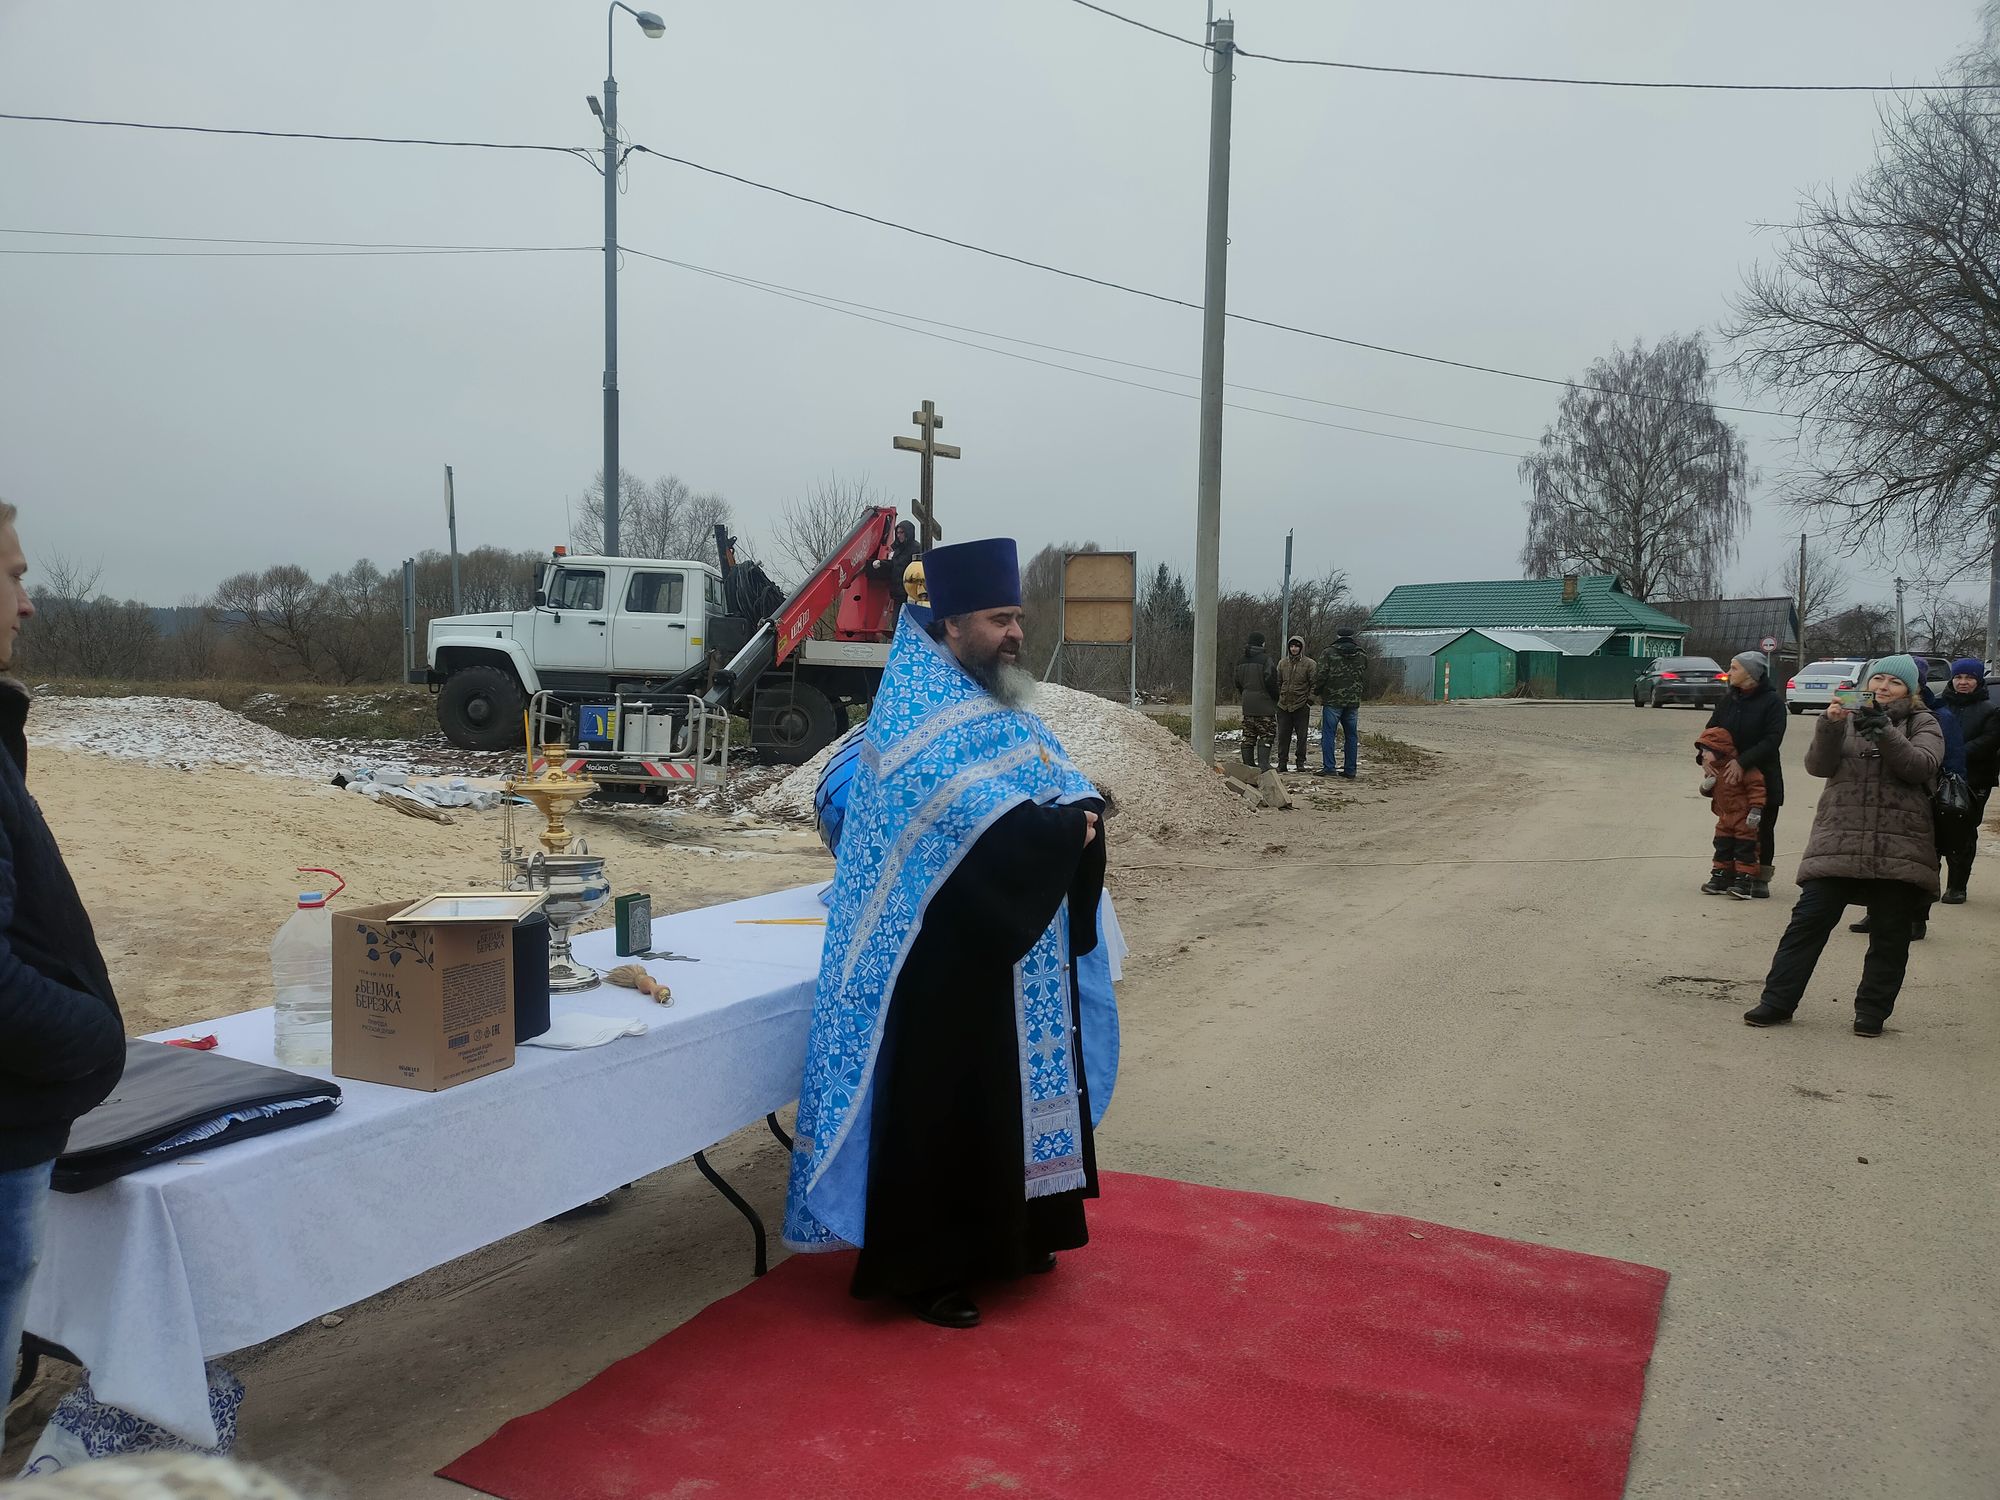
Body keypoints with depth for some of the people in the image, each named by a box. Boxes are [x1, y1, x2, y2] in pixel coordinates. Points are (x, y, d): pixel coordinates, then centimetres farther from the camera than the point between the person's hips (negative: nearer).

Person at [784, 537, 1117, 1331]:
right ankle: (922, 1266, 16)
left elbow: (1071, 787, 9)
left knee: (1012, 1095, 18)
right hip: (948, 956, -9)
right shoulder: (918, 713, -15)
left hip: (1017, 950, 9)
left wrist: (1079, 816, -12)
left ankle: (1006, 1236, 34)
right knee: (941, 1106, 1)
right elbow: (979, 821, -27)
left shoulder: (1004, 704, 13)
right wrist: (1062, 829, -17)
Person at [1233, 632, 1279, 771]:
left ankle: (1248, 765, 11)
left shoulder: (1241, 661, 9)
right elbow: (1270, 681, -16)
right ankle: (1263, 765, -12)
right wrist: (1275, 698, -3)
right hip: (1264, 706, -6)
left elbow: (1238, 683, 16)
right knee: (1266, 736, -2)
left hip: (1247, 707, 6)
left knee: (1248, 737, 10)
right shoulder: (1265, 660, -13)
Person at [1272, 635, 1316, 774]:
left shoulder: (1309, 664, -1)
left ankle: (1301, 763, 11)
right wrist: (1277, 698, 9)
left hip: (1301, 706, -3)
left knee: (1301, 736, 3)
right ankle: (1282, 763, 11)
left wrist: (1310, 700, -8)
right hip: (1283, 705, 3)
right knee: (1283, 736, 5)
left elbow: (1314, 684, -1)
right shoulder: (1283, 663, 10)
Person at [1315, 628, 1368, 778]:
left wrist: (1316, 691, 8)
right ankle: (1350, 770, 9)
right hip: (1353, 702, 4)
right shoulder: (1362, 656, 9)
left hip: (1333, 700, -4)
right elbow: (1365, 679, 14)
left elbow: (1321, 677, -8)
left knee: (1328, 734, 0)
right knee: (1351, 735, 8)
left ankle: (1328, 767, -6)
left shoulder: (1329, 654, -6)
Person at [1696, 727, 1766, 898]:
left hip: (1744, 817, -8)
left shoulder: (1740, 767, -19)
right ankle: (1720, 879, 19)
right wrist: (1705, 786, -8)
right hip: (1724, 817, 8)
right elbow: (1709, 792, 17)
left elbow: (1756, 786, -18)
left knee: (1745, 849, -3)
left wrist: (1756, 808, -23)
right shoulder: (1712, 769, 7)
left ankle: (1743, 881, -2)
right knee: (1722, 848, 11)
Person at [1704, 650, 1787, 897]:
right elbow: (1712, 728, 7)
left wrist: (1743, 761, -26)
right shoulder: (1729, 699, 8)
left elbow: (1772, 740, -17)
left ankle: (1761, 879, 13)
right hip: (1730, 776, 4)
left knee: (1763, 830, 5)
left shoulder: (1772, 702, -9)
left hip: (1763, 777, -4)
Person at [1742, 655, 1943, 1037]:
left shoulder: (1923, 723, 9)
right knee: (1808, 920, -3)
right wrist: (1829, 726, -18)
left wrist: (1884, 732, -23)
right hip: (1838, 842, 0)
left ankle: (1872, 1010, 18)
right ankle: (1777, 1001, 2)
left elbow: (1921, 766, -10)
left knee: (1889, 933, 5)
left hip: (1899, 848, 0)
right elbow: (1818, 765, -2)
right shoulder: (1848, 718, 12)